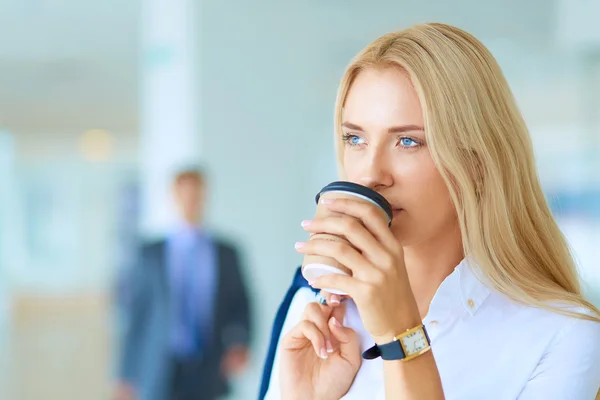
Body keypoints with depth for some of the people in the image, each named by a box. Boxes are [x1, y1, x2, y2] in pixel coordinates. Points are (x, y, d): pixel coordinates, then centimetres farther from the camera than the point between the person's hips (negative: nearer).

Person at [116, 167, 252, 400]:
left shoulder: (226, 254, 8)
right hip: (161, 379, -1)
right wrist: (127, 378, 0)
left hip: (209, 380, 1)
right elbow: (135, 315, 4)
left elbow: (240, 309, 10)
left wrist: (239, 344, -10)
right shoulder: (151, 254, 5)